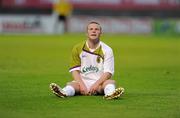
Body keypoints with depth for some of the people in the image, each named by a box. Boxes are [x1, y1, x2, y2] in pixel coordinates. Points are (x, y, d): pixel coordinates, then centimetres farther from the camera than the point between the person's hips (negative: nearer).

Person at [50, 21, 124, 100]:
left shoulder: (106, 50, 3)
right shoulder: (77, 48, 7)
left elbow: (108, 72, -4)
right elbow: (74, 70, 2)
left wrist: (96, 84, -21)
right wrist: (82, 85, -16)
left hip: (100, 82, -1)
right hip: (83, 81, 1)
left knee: (111, 82, -31)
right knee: (71, 84, -29)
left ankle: (110, 94, -64)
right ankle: (63, 92, -62)